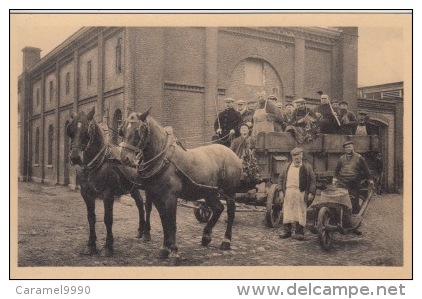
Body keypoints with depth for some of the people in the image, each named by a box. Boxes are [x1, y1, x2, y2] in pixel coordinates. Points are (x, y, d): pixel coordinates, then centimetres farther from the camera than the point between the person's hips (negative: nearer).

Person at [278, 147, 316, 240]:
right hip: (288, 192, 3)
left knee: (300, 213, 0)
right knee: (287, 212, 4)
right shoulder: (287, 167, 13)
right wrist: (281, 191, 5)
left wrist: (311, 193, -5)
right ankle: (287, 231, 13)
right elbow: (281, 178, 14)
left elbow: (313, 181, 3)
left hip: (301, 193, -3)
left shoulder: (307, 167, 4)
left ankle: (299, 232, 6)